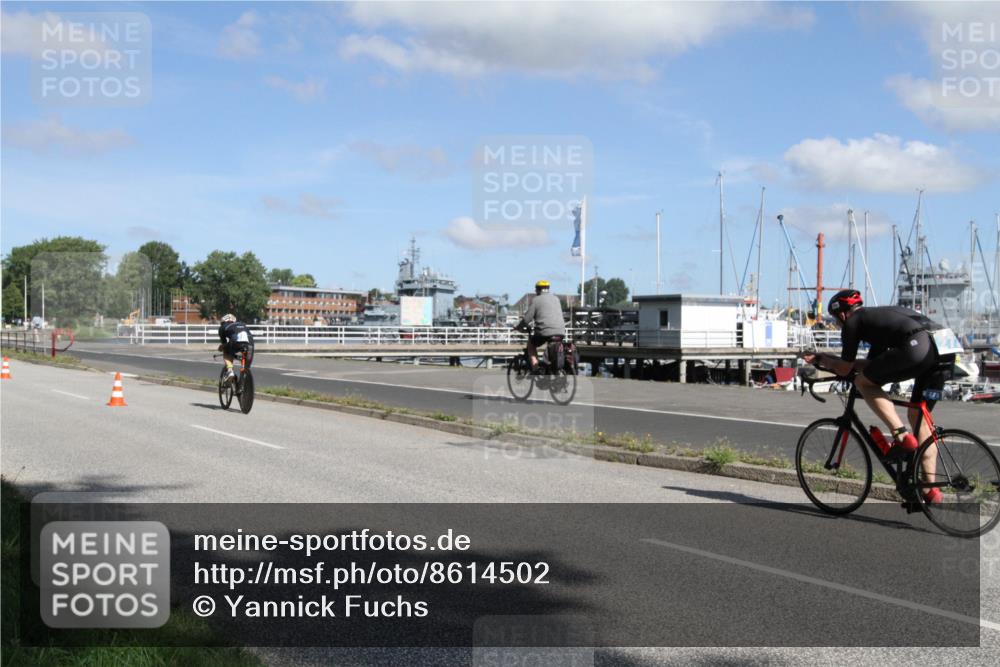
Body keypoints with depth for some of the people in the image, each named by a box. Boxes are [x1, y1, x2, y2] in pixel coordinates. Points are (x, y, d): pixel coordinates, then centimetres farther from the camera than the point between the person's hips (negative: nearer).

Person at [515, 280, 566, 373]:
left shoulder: (536, 300, 3)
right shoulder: (556, 298, 21)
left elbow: (527, 318, 0)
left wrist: (518, 327, 17)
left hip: (545, 331, -5)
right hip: (561, 331, 5)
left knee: (531, 344, 19)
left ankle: (535, 369, 5)